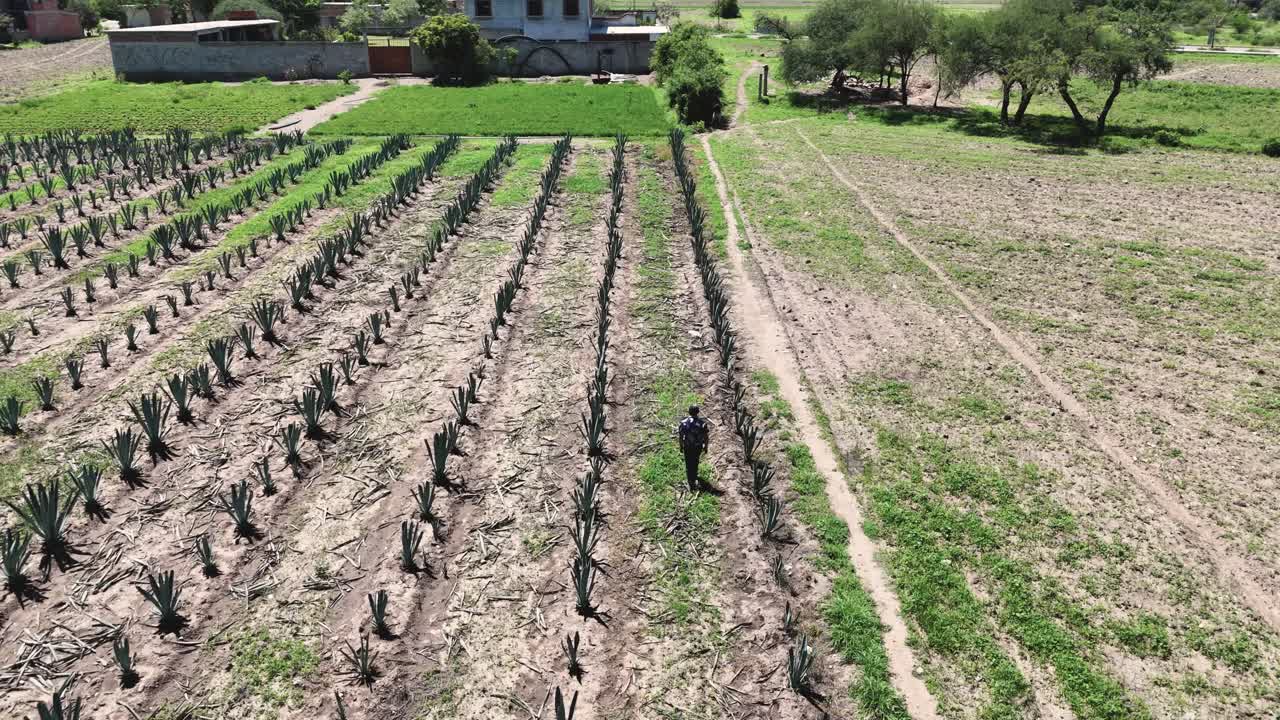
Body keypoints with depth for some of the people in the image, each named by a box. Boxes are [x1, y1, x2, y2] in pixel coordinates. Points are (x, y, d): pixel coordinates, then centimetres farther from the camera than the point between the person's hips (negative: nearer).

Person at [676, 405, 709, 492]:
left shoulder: (683, 423, -17)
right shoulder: (702, 423, -17)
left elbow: (681, 437, -9)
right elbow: (706, 437, -10)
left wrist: (681, 446, 7)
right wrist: (705, 447, 5)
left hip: (687, 447, -1)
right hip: (698, 447, 1)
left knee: (689, 464, 12)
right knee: (695, 461, 27)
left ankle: (692, 484, 12)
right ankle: (694, 476, 49)